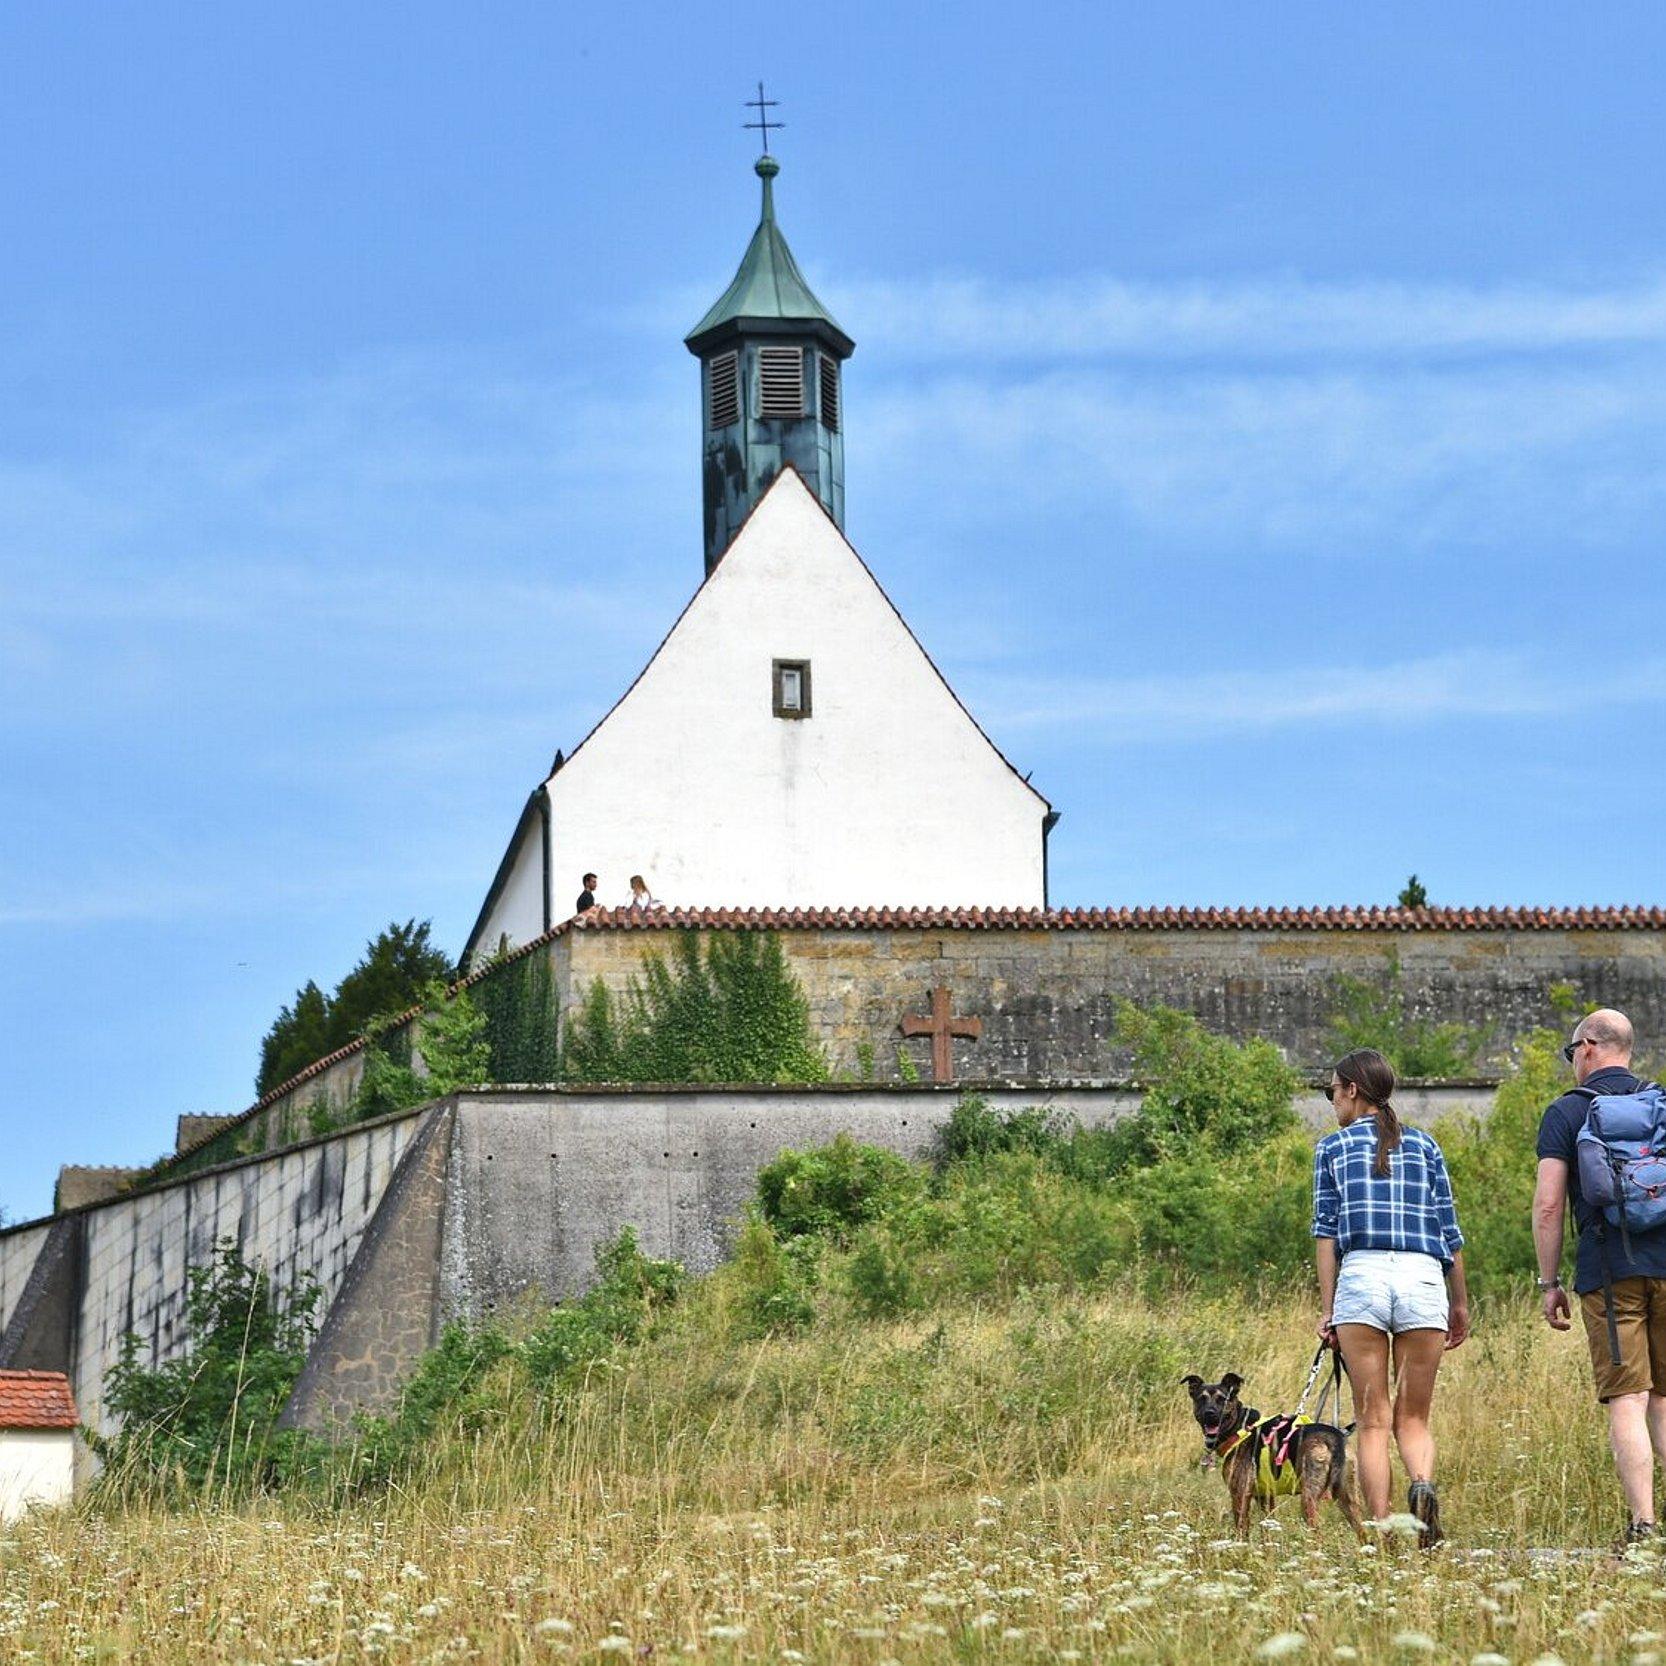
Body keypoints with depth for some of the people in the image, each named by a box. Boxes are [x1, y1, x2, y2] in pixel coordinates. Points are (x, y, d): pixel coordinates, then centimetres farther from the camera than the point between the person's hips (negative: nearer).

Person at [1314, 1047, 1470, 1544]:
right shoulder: (1423, 1145, 17)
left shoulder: (1333, 1148, 11)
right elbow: (1449, 1229, 15)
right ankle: (1422, 1483, -23)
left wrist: (1327, 1308, 4)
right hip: (1423, 1279, 2)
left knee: (1373, 1420, 3)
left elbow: (1326, 1229, 5)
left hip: (1361, 1275, -2)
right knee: (1413, 1417, 8)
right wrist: (1460, 1304, 21)